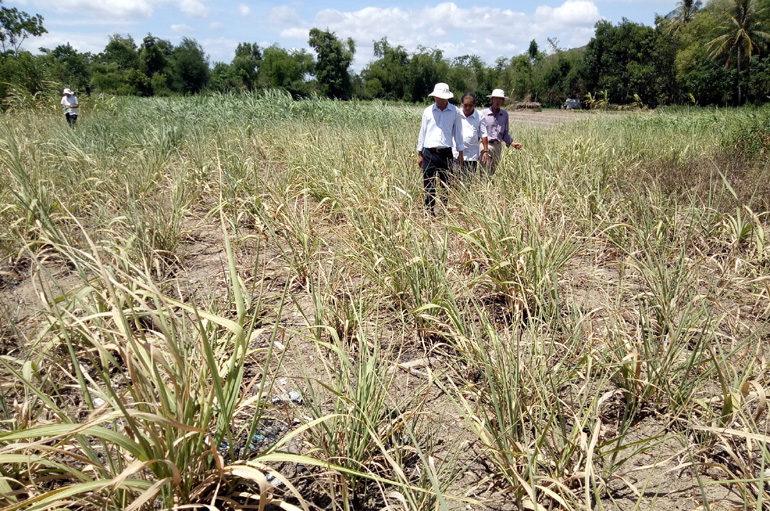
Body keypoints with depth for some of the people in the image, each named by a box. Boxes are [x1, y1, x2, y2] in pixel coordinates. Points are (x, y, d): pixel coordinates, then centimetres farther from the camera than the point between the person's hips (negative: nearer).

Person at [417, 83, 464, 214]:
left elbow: (458, 132, 12)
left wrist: (460, 153, 10)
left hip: (446, 153, 0)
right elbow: (422, 132, 11)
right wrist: (420, 154, 10)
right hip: (429, 153, 0)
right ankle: (429, 213, 7)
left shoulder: (454, 111, 5)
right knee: (429, 185, 0)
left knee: (446, 185, 1)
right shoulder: (428, 111, 5)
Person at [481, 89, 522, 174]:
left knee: (492, 172, 8)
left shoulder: (504, 114, 11)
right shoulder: (483, 113, -4)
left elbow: (505, 133, 18)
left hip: (497, 146, 5)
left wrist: (513, 143, 5)